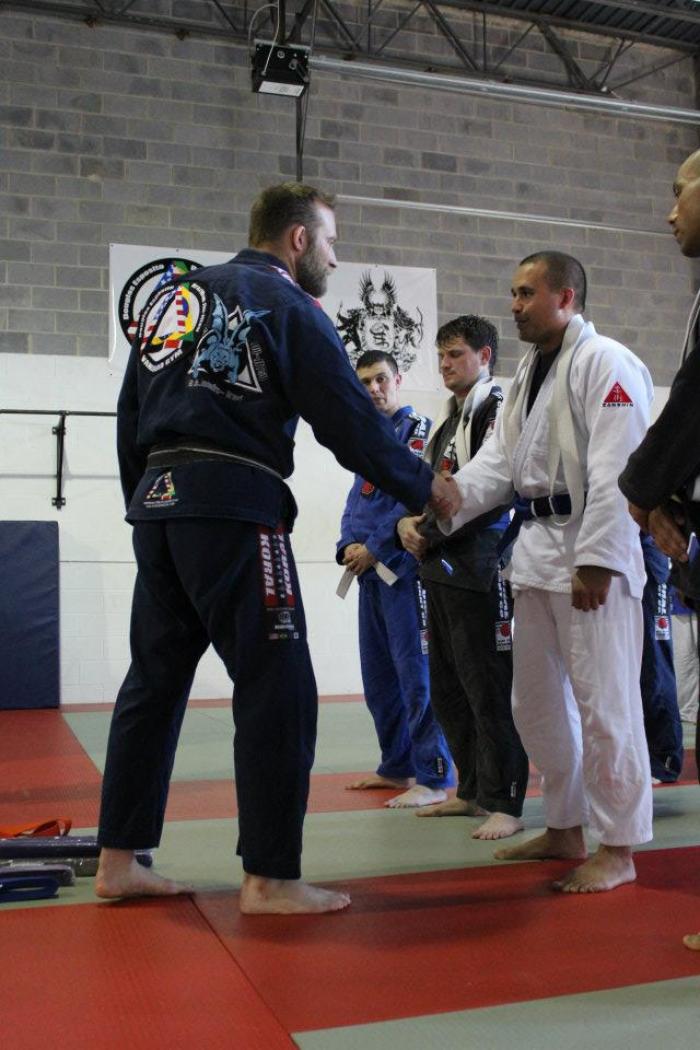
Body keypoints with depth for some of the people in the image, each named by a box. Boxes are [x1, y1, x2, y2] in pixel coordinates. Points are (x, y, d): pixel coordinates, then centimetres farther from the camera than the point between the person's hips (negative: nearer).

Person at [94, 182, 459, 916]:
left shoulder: (172, 295, 19)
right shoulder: (288, 306, -1)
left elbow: (129, 415, 18)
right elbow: (350, 423, -4)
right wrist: (424, 488, 8)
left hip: (156, 504, 8)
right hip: (232, 505, -7)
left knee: (155, 679, 13)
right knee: (276, 688, -2)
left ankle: (118, 861, 20)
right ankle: (269, 878, 2)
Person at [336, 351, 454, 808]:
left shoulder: (418, 428, -5)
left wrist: (373, 548, -14)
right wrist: (348, 547, -1)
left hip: (405, 568, -9)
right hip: (371, 571, 9)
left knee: (416, 674, -9)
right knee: (379, 679, 14)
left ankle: (433, 779, -2)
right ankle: (398, 767, 26)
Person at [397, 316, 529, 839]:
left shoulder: (497, 410, -6)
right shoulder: (447, 419, 21)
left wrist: (430, 534, -12)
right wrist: (408, 522, 2)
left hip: (481, 570, -9)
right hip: (442, 569, 9)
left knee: (488, 688, -7)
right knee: (448, 688, 14)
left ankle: (504, 804, 3)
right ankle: (473, 791, 26)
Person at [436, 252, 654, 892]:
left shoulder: (607, 364, -9)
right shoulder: (529, 375, 18)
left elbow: (614, 472, -17)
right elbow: (497, 463, 13)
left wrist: (596, 562, -22)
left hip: (593, 557, -9)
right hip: (536, 551, 9)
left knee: (603, 703, -3)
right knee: (538, 702, 14)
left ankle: (618, 849, 12)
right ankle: (565, 830, 29)